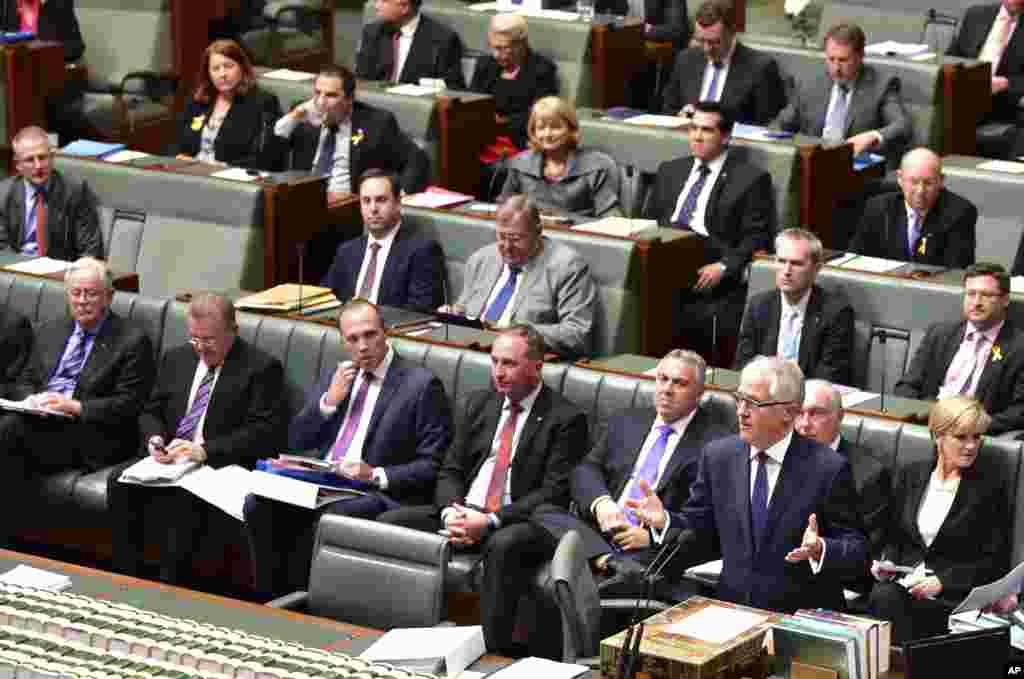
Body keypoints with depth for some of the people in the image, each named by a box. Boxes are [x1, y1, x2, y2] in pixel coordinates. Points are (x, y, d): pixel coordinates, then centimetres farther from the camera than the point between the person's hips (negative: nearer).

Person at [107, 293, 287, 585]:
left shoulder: (261, 368, -2)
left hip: (222, 466, -6)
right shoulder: (176, 358, 18)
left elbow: (264, 431, -12)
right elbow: (151, 411, 21)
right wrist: (154, 438, -5)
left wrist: (205, 451, -22)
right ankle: (126, 579, -17)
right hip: (167, 459, 6)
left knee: (181, 498, -36)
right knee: (119, 481, -23)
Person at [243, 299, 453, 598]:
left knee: (322, 522, -34)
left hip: (378, 493, -5)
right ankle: (270, 599, -10)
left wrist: (377, 475, -18)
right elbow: (296, 441, 15)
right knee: (258, 505, -22)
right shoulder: (335, 376, 17)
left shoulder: (421, 385, -2)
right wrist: (329, 400, -1)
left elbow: (432, 465, -5)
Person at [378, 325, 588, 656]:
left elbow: (554, 492, -11)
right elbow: (450, 470, 13)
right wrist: (451, 511, -10)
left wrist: (491, 521, -20)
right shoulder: (477, 404, 16)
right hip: (464, 511, 6)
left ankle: (493, 650, -35)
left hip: (519, 522, -6)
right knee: (388, 523, -15)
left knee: (502, 545, -40)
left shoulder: (565, 418, -3)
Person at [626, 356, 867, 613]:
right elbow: (699, 529, 14)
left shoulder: (828, 468, -7)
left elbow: (857, 552, -5)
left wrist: (820, 550, -24)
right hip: (733, 610, 2)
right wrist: (665, 521, -6)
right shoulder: (718, 455, 5)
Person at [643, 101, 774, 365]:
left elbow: (757, 237, -1)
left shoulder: (751, 179, 5)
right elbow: (648, 221, 21)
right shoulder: (670, 171, 23)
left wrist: (724, 266, -15)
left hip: (707, 274, -4)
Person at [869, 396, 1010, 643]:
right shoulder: (909, 474, 14)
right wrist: (886, 564, -1)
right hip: (904, 580, 3)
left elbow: (995, 562, -1)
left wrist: (942, 581, -13)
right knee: (882, 598, -31)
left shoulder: (991, 483, 2)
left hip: (955, 592, -3)